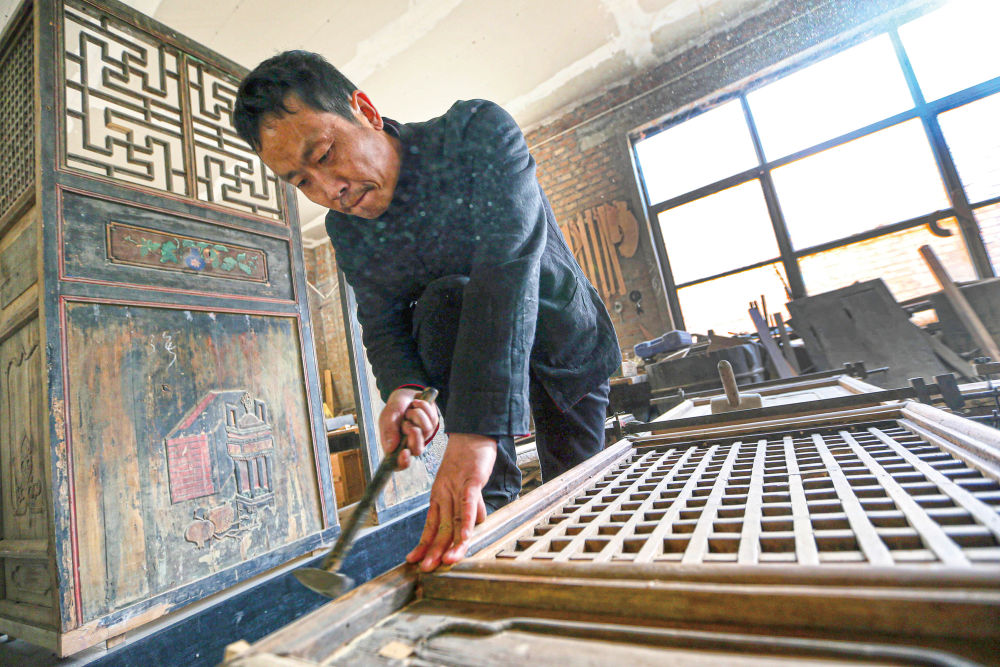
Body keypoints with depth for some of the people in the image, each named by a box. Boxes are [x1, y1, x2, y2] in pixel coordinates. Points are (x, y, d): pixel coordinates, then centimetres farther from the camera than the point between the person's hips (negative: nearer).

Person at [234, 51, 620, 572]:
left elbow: (508, 266, -42)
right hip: (463, 347, 2)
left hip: (568, 338, -1)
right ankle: (493, 505, -23)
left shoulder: (479, 132, -27)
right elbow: (382, 324, -6)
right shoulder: (345, 232, -12)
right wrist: (402, 387, -30)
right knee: (444, 301, -33)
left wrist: (475, 432, -51)